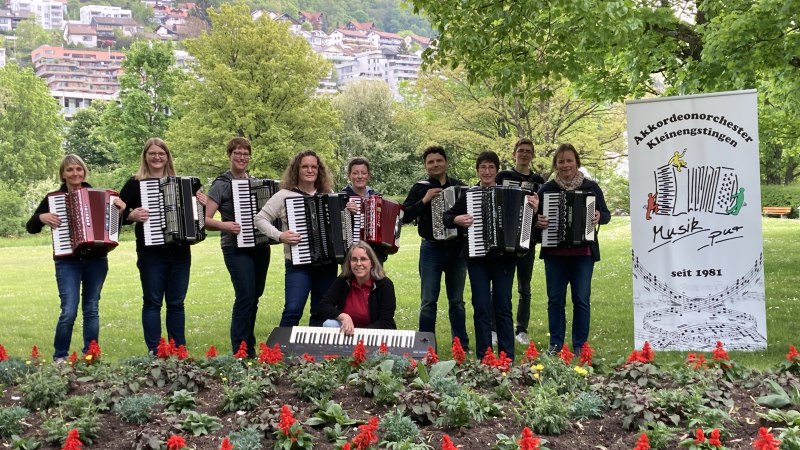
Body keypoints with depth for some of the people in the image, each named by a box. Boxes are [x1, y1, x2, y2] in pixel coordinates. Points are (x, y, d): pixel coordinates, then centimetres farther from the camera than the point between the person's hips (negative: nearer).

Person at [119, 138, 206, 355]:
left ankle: (180, 349, 14)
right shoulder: (135, 183, 1)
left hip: (180, 252, 4)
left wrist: (202, 205, 0)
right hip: (151, 252, -3)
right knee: (152, 302, 1)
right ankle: (154, 351, 6)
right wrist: (131, 215, -19)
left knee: (176, 303, 8)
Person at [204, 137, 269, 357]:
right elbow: (205, 220, -8)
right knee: (245, 296, -14)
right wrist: (225, 225, -25)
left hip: (260, 246, 6)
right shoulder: (222, 184, -3)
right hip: (236, 248, -6)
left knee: (254, 297, 10)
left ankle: (250, 348, 20)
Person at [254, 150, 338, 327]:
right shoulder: (285, 195, -2)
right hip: (299, 265, -4)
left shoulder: (328, 194, 10)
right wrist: (280, 236, -16)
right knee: (293, 309, -16)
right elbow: (260, 219, -2)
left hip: (328, 264, 4)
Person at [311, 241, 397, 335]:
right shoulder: (342, 281, -4)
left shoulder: (385, 284, -13)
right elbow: (323, 306, -10)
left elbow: (386, 323, -18)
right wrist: (343, 316, -29)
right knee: (328, 324, -25)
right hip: (347, 332, 2)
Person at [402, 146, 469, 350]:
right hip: (431, 249, -2)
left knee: (457, 301, 10)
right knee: (428, 301, -2)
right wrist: (424, 201, -15)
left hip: (457, 249, 2)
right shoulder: (420, 188, 2)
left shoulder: (459, 186, 7)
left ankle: (462, 345, 19)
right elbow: (404, 216, -5)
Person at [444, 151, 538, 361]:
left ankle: (508, 357, 10)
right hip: (478, 257, 0)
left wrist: (533, 210, -12)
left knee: (503, 307, 4)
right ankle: (484, 357, 8)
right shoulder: (468, 195, 4)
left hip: (504, 257, 0)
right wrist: (458, 220, -13)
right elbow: (446, 217, 7)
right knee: (482, 308, 1)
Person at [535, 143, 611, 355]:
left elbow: (606, 214, 9)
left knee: (581, 300, 0)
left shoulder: (590, 187, 5)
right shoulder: (546, 189, 6)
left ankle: (579, 346, 10)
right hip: (554, 252, 1)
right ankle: (555, 344, 14)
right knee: (555, 299, 4)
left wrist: (599, 217, -13)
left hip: (583, 252, -1)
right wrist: (537, 221, -13)